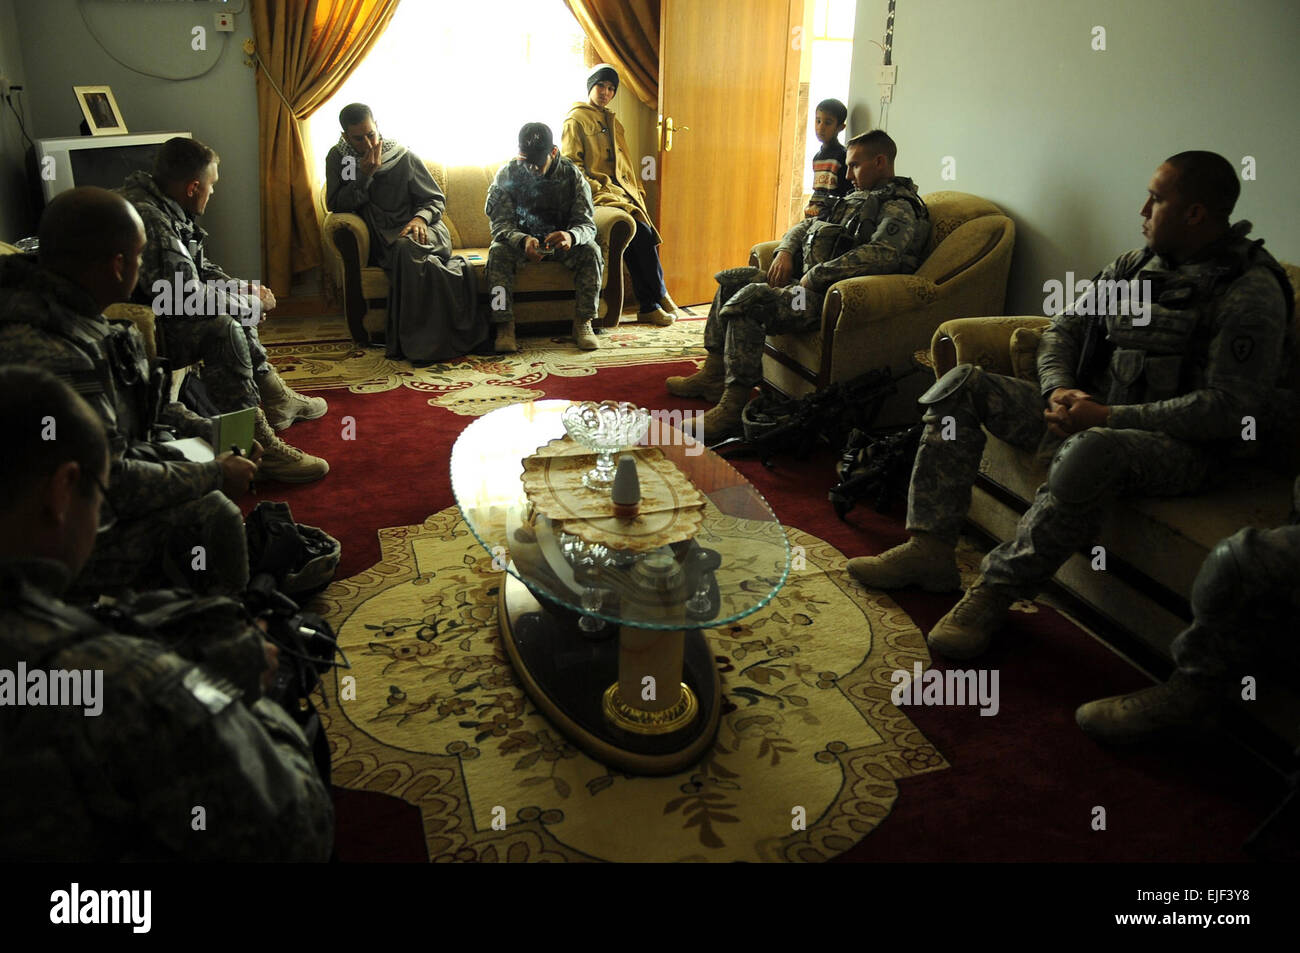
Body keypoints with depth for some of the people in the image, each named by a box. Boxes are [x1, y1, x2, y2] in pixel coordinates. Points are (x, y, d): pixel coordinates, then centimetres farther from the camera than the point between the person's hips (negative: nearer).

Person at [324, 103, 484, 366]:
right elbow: (336, 205, -1)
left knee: (406, 247, -37)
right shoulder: (337, 158, 7)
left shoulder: (404, 157, 3)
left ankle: (420, 342, -31)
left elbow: (435, 199, 8)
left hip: (420, 230, -1)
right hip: (381, 241, 1)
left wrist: (420, 218, -14)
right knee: (403, 252, -35)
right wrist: (364, 174, -12)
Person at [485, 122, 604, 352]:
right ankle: (504, 327, -33)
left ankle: (583, 324, -24)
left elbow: (587, 224, -16)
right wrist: (523, 241, -41)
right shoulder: (507, 174, -11)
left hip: (561, 242, 1)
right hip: (520, 241, 0)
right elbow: (500, 224, -17)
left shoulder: (572, 174, -10)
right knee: (497, 251, -32)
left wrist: (571, 236, -43)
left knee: (591, 250, -28)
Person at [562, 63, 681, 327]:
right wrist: (598, 190, -15)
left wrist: (637, 190, 12)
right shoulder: (576, 120, 4)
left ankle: (648, 305, -18)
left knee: (640, 233, -21)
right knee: (639, 230, -26)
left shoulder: (612, 122, 27)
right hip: (596, 192, -7)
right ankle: (658, 296, -16)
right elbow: (571, 164, -4)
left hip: (621, 189, 7)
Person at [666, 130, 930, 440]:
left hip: (829, 294, -10)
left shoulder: (900, 208, -8)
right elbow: (807, 225, 29)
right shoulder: (858, 198, 23)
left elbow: (882, 254, -27)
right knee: (732, 280, 13)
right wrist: (785, 251, 6)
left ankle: (733, 406, -26)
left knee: (748, 299, -28)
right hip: (804, 281, 11)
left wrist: (816, 275, -23)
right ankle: (712, 376, 14)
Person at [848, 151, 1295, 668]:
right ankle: (930, 548, -13)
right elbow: (1063, 329, 13)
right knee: (962, 384, -3)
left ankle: (996, 590, -28)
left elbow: (1232, 407, -19)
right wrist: (1058, 390, -9)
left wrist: (1108, 418, -24)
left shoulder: (1252, 291, -11)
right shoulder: (1132, 265, 11)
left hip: (1182, 446, -7)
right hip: (1091, 416, 8)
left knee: (1092, 450, -43)